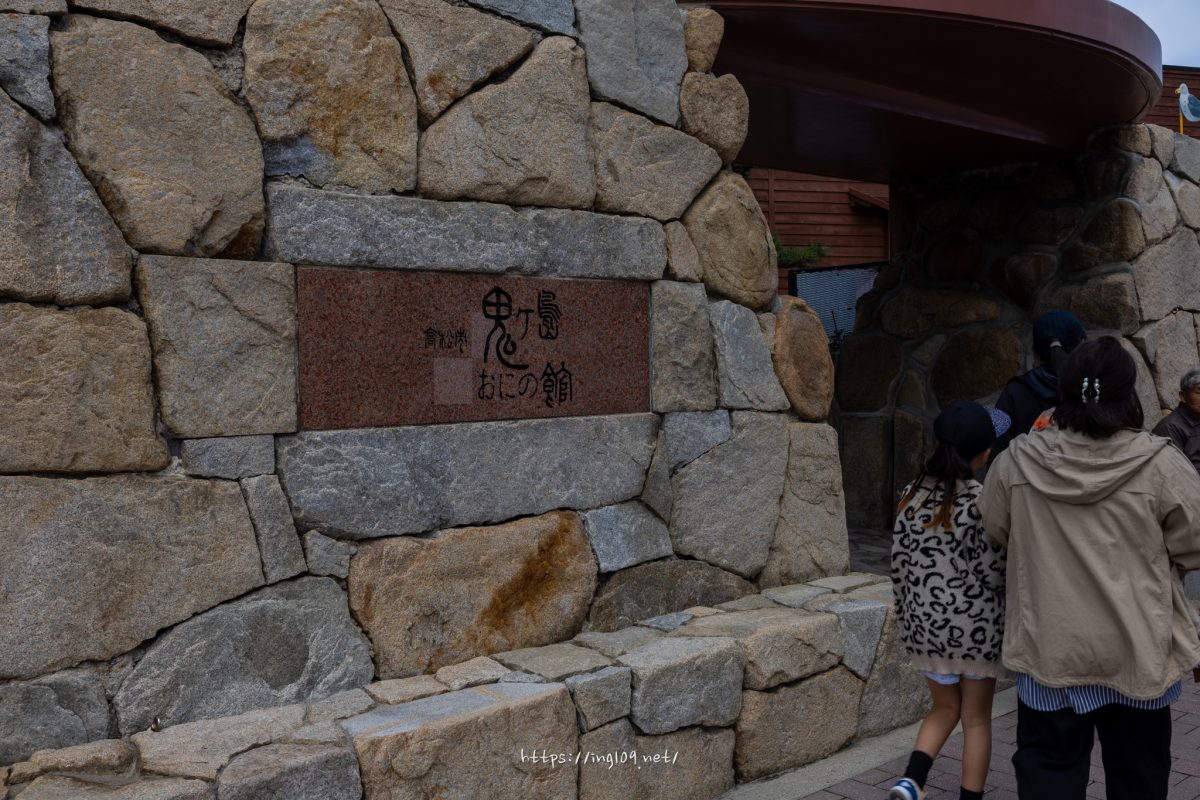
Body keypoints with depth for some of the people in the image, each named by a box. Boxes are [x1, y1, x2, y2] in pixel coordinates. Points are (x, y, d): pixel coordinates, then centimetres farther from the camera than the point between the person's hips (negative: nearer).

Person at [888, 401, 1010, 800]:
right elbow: (993, 572, -15)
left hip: (925, 623, 4)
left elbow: (900, 562, 3)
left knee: (945, 708, 20)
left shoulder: (913, 494, -3)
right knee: (976, 718, 13)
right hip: (976, 624, -4)